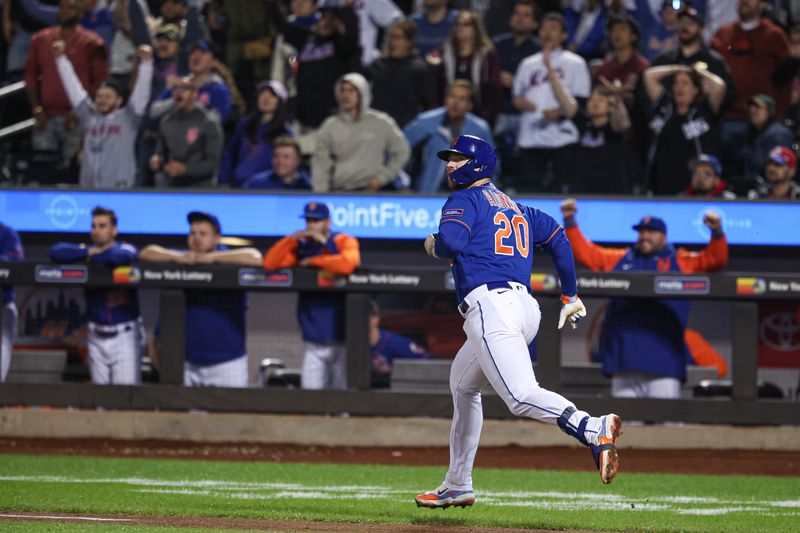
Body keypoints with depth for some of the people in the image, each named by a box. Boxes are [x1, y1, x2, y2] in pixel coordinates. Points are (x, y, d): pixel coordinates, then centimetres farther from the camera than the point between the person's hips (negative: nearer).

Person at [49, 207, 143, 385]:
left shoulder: (125, 248, -4)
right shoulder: (86, 250, 5)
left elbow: (121, 257, -30)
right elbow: (56, 252, -10)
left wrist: (93, 257, -14)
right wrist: (89, 252, -15)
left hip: (125, 335, -4)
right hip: (97, 336, 4)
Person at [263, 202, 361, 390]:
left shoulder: (345, 242, -3)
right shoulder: (301, 246, 9)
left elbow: (347, 264, -25)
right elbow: (269, 263, 0)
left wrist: (312, 261, -13)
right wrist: (291, 239, -11)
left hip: (341, 339, -3)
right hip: (313, 342, 3)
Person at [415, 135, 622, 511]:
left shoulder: (465, 200, 5)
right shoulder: (514, 207, 28)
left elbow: (451, 241, -14)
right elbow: (556, 237, 25)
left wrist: (433, 246, 9)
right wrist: (570, 294, 26)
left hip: (489, 304, -9)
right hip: (525, 307, 9)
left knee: (521, 396, -25)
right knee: (463, 384, 29)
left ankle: (594, 430, -50)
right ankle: (457, 486, 33)